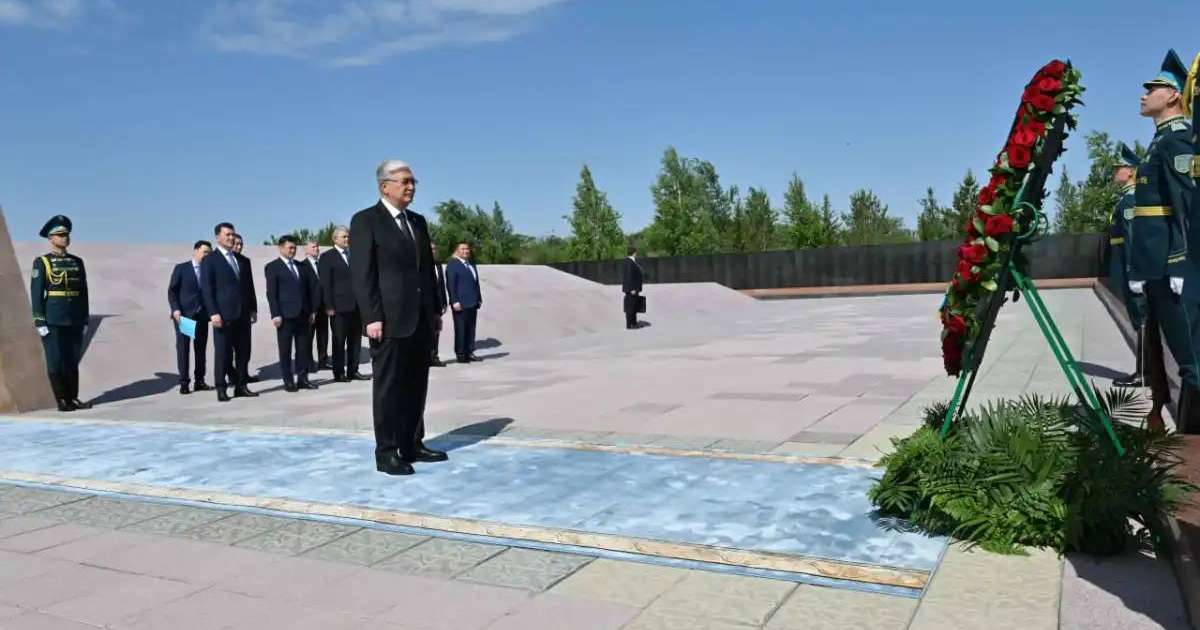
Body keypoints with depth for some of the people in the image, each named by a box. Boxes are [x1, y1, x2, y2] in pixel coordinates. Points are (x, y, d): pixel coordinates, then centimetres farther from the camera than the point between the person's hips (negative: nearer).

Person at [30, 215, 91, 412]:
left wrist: (84, 320, 10)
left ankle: (73, 398, 14)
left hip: (75, 322, 4)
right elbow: (36, 294, -4)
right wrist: (40, 322, -11)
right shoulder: (42, 262, 0)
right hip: (53, 322, -4)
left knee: (73, 361, 8)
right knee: (56, 362, 0)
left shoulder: (77, 262, 13)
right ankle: (61, 401, 6)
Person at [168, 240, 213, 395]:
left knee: (201, 349, 5)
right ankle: (184, 382, 1)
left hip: (202, 315, 3)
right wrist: (175, 309, -13)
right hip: (184, 315, -3)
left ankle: (200, 381, 11)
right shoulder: (181, 268, 3)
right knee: (183, 348, -3)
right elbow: (171, 291, -1)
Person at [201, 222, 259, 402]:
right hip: (223, 315, -5)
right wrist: (213, 313, -14)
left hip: (243, 314, 5)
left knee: (244, 352, 6)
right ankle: (221, 389, 5)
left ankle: (241, 386, 12)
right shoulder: (209, 260, 0)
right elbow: (206, 289, -6)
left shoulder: (243, 260, 17)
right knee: (222, 353, -1)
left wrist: (253, 309, 11)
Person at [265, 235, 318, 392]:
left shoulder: (300, 266, 17)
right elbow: (271, 293, -6)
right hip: (285, 315, -5)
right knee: (285, 350, 1)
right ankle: (288, 381, 6)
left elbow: (309, 289, 17)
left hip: (303, 314, 5)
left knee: (304, 348, 4)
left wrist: (311, 311, 10)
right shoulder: (272, 267, 0)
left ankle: (302, 379, 10)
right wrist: (275, 315, -13)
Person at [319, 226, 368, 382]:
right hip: (339, 305, -5)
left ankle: (353, 371, 14)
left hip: (356, 305, 5)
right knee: (339, 341, 2)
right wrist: (329, 306, -12)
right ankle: (339, 373, 8)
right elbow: (325, 283, -5)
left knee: (355, 340, 7)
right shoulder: (327, 257, 0)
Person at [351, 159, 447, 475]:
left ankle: (412, 445, 20)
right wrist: (372, 317, -17)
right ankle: (386, 453, 7)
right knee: (389, 386, -1)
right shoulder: (365, 220, -4)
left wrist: (435, 309, 13)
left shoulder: (417, 221, 17)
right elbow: (362, 273, -10)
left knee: (416, 385, 11)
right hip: (390, 319, -6)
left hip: (421, 319, 7)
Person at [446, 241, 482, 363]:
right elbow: (450, 285, -11)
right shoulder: (452, 265, -4)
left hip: (473, 303, 7)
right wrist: (454, 301, -17)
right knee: (461, 329, -3)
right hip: (460, 303, -7)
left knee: (471, 329, 8)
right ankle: (460, 354, 3)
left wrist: (479, 298, 14)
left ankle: (469, 352, 13)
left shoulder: (471, 264, 19)